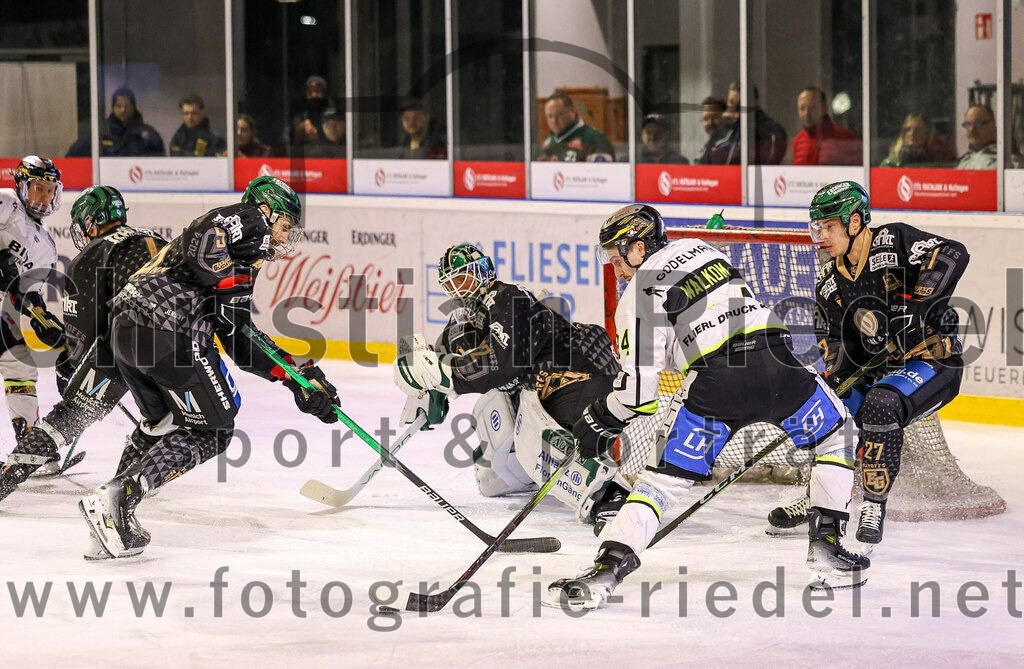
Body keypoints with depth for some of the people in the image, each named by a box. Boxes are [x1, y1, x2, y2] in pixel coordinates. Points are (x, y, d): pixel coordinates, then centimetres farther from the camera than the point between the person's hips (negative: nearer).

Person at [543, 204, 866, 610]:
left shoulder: (639, 296, 8)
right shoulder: (700, 249, 24)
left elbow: (639, 387, 2)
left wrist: (600, 421, 20)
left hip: (717, 385, -4)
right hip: (777, 363, 4)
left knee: (664, 480, 4)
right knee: (837, 437, 26)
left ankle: (606, 572, -7)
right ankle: (826, 551, 21)